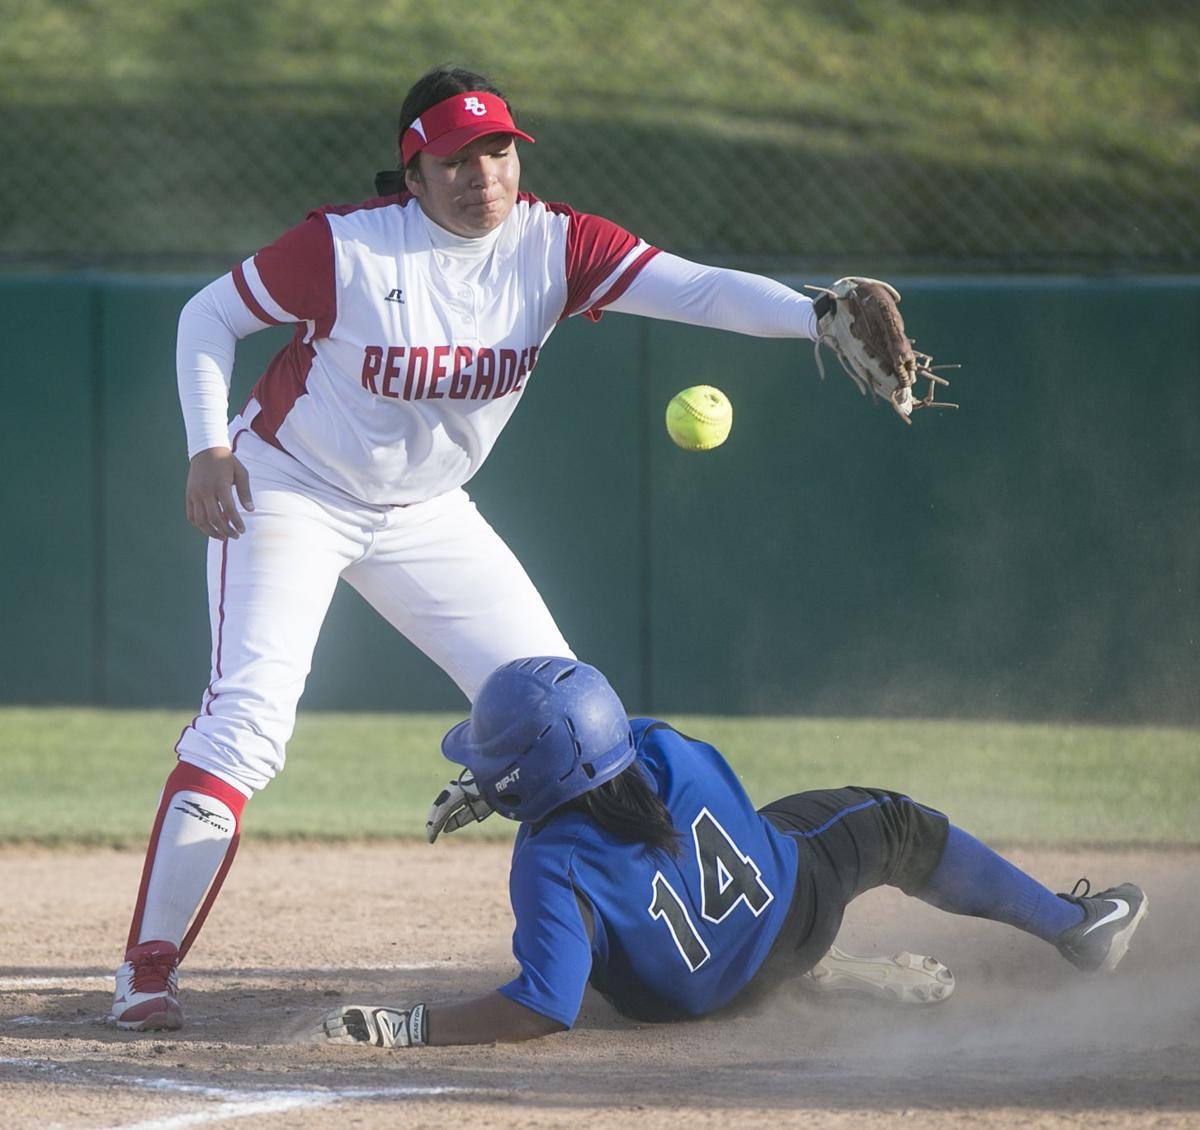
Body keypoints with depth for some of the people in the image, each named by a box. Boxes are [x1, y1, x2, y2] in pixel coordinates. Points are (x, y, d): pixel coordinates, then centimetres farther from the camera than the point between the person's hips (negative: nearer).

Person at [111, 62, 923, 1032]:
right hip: (289, 490, -5)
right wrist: (209, 448, -21)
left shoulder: (555, 248, -15)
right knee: (249, 713, -20)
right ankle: (149, 967, -16)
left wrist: (819, 315, -44)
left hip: (424, 513, 5)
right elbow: (208, 317, -9)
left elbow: (698, 289, -28)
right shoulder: (344, 247, -23)